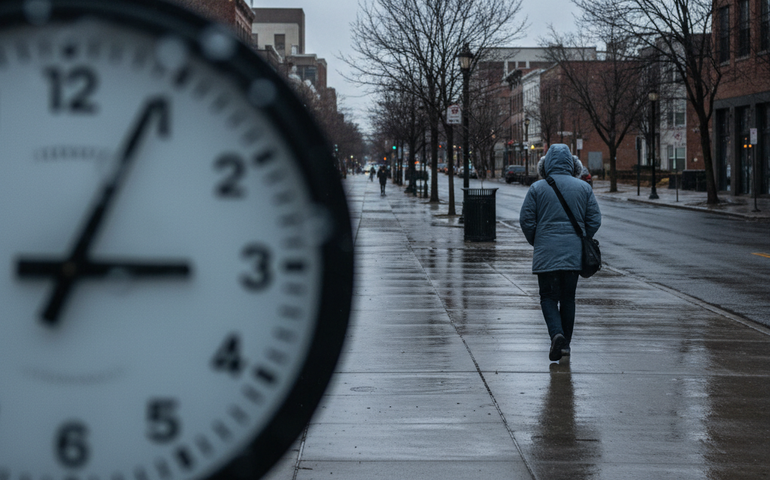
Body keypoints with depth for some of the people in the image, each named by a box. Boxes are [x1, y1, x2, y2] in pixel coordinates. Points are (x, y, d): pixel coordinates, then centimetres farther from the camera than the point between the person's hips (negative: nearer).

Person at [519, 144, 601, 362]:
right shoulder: (584, 188, 3)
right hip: (574, 254, 2)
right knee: (568, 298, 13)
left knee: (548, 297, 6)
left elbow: (526, 220, -3)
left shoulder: (537, 188, -3)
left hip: (546, 254, -2)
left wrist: (536, 243, 13)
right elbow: (595, 220, 2)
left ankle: (557, 333, -17)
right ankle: (565, 344, 16)